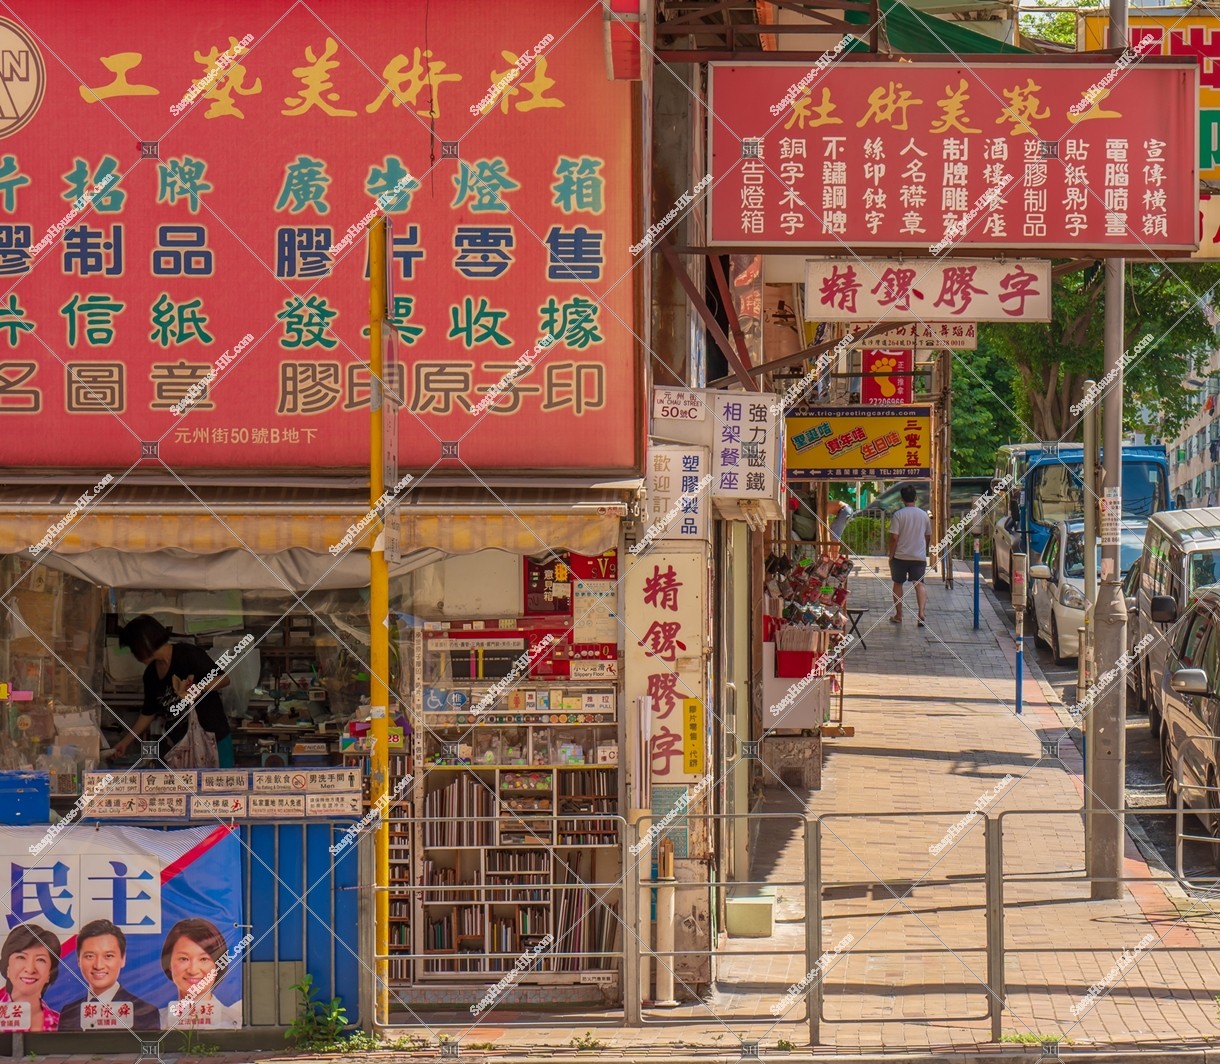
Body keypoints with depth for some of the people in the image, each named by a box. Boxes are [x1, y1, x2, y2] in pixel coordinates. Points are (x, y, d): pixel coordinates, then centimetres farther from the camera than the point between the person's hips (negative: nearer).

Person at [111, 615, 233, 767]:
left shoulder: (187, 654, -12)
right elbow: (149, 713, 20)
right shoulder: (151, 675, 9)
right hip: (177, 742, 6)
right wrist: (126, 742, 20)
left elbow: (224, 679, -10)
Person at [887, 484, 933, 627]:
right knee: (919, 583, -2)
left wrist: (891, 555, -3)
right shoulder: (924, 515, 4)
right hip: (919, 556, 2)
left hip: (900, 556, -2)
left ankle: (898, 615, 19)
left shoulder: (898, 515, -9)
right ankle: (922, 612, -22)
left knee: (898, 584, 13)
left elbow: (894, 537, -12)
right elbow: (928, 537, 13)